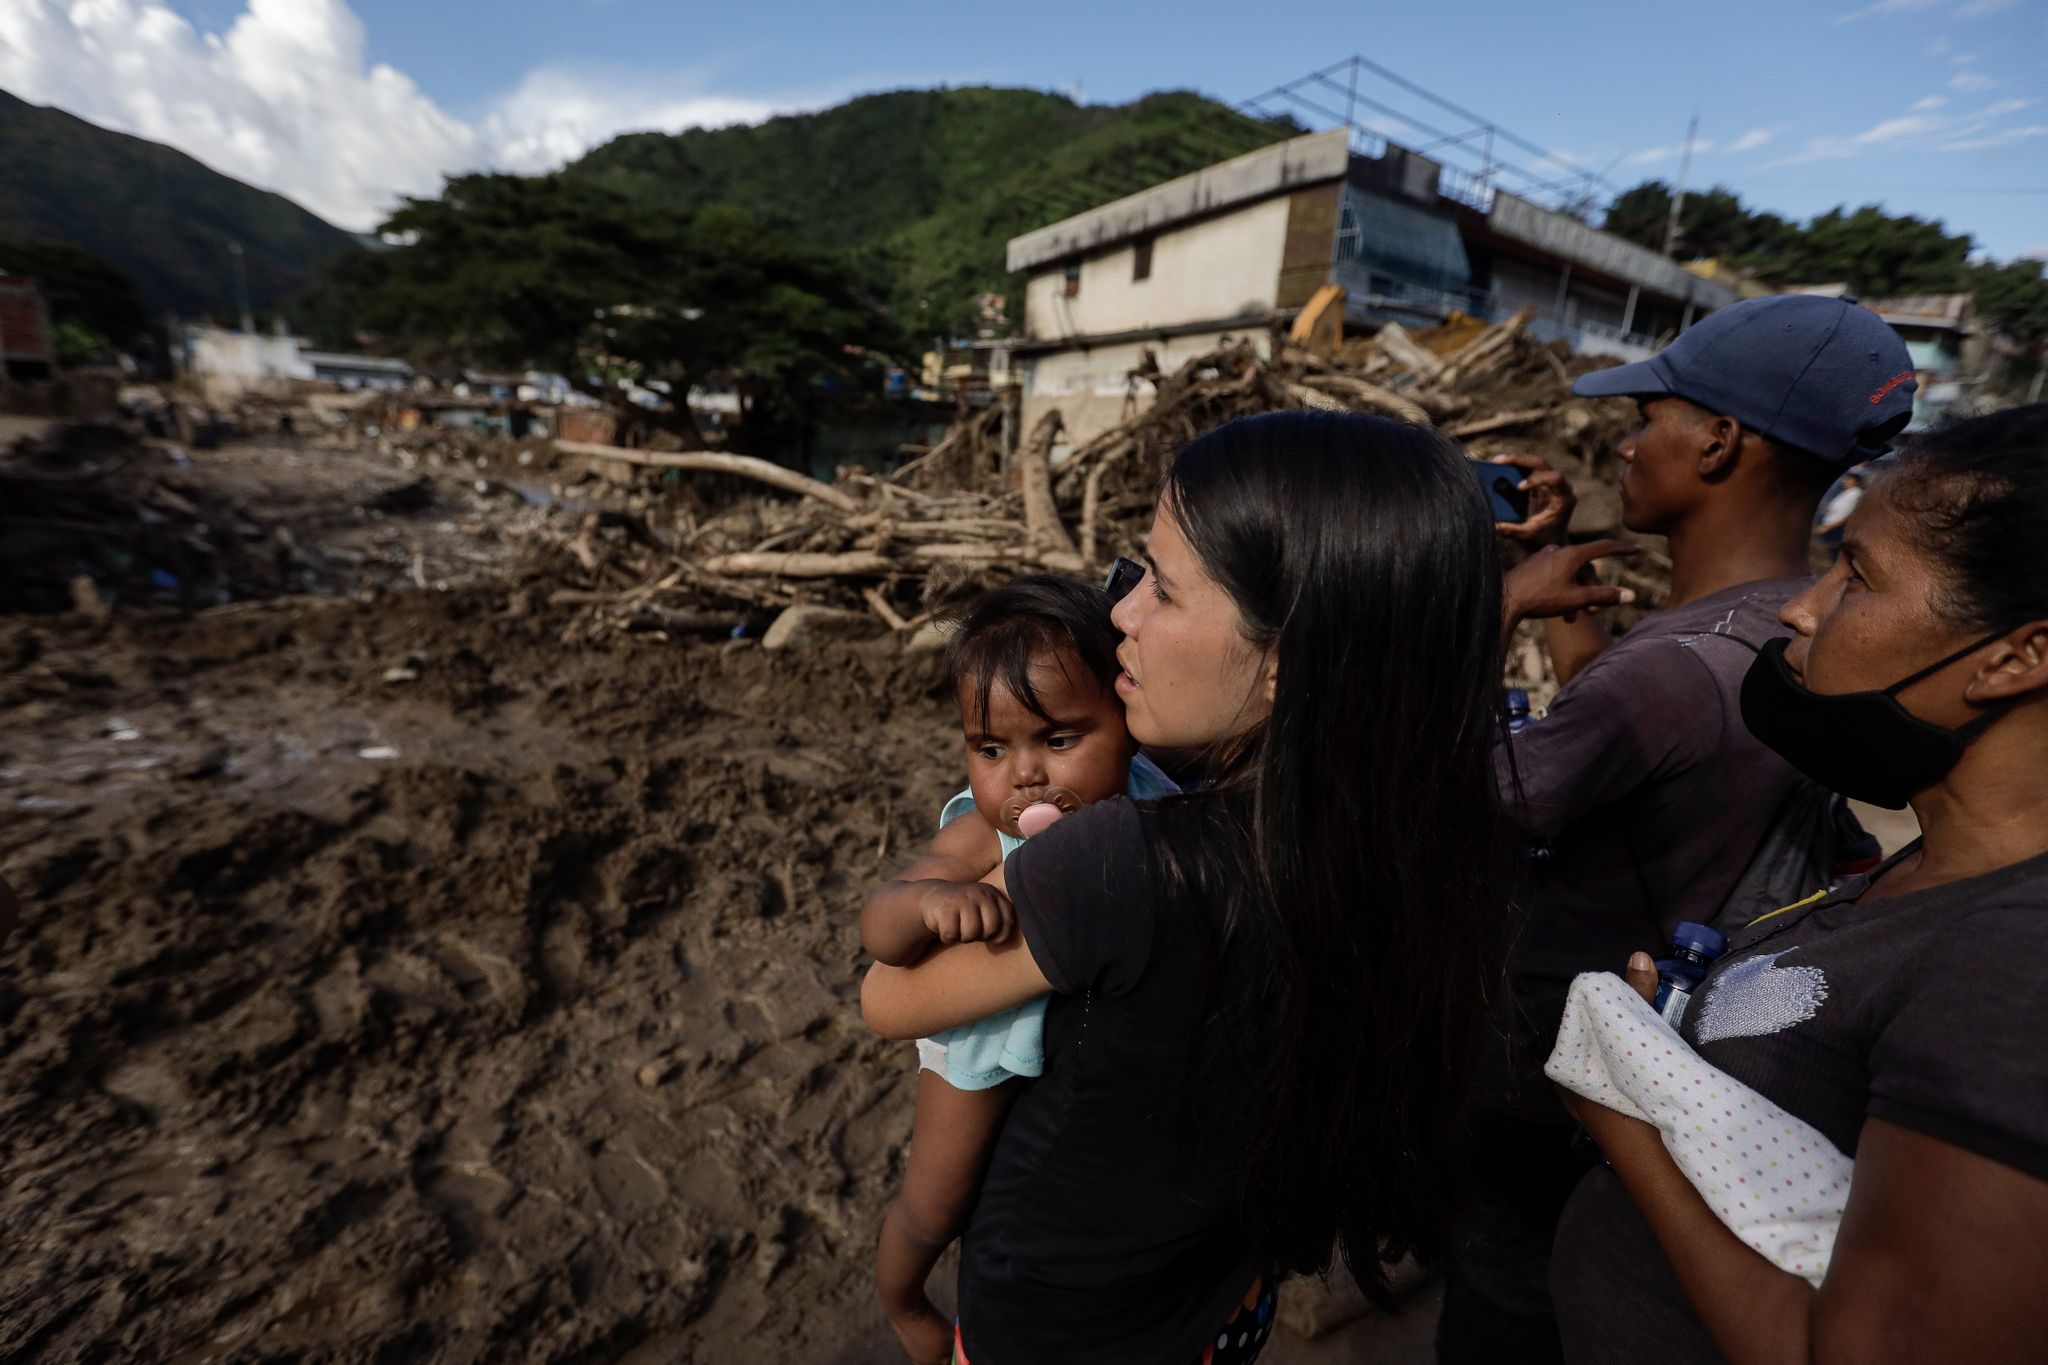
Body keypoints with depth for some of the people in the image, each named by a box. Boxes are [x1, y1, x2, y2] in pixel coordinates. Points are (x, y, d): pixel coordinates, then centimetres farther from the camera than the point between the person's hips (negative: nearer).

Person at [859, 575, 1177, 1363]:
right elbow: (879, 931, -44)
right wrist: (928, 898, -61)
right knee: (934, 1210, 16)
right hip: (986, 1037, -4)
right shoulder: (982, 840, -36)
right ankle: (899, 1299, 54)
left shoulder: (1157, 799, -26)